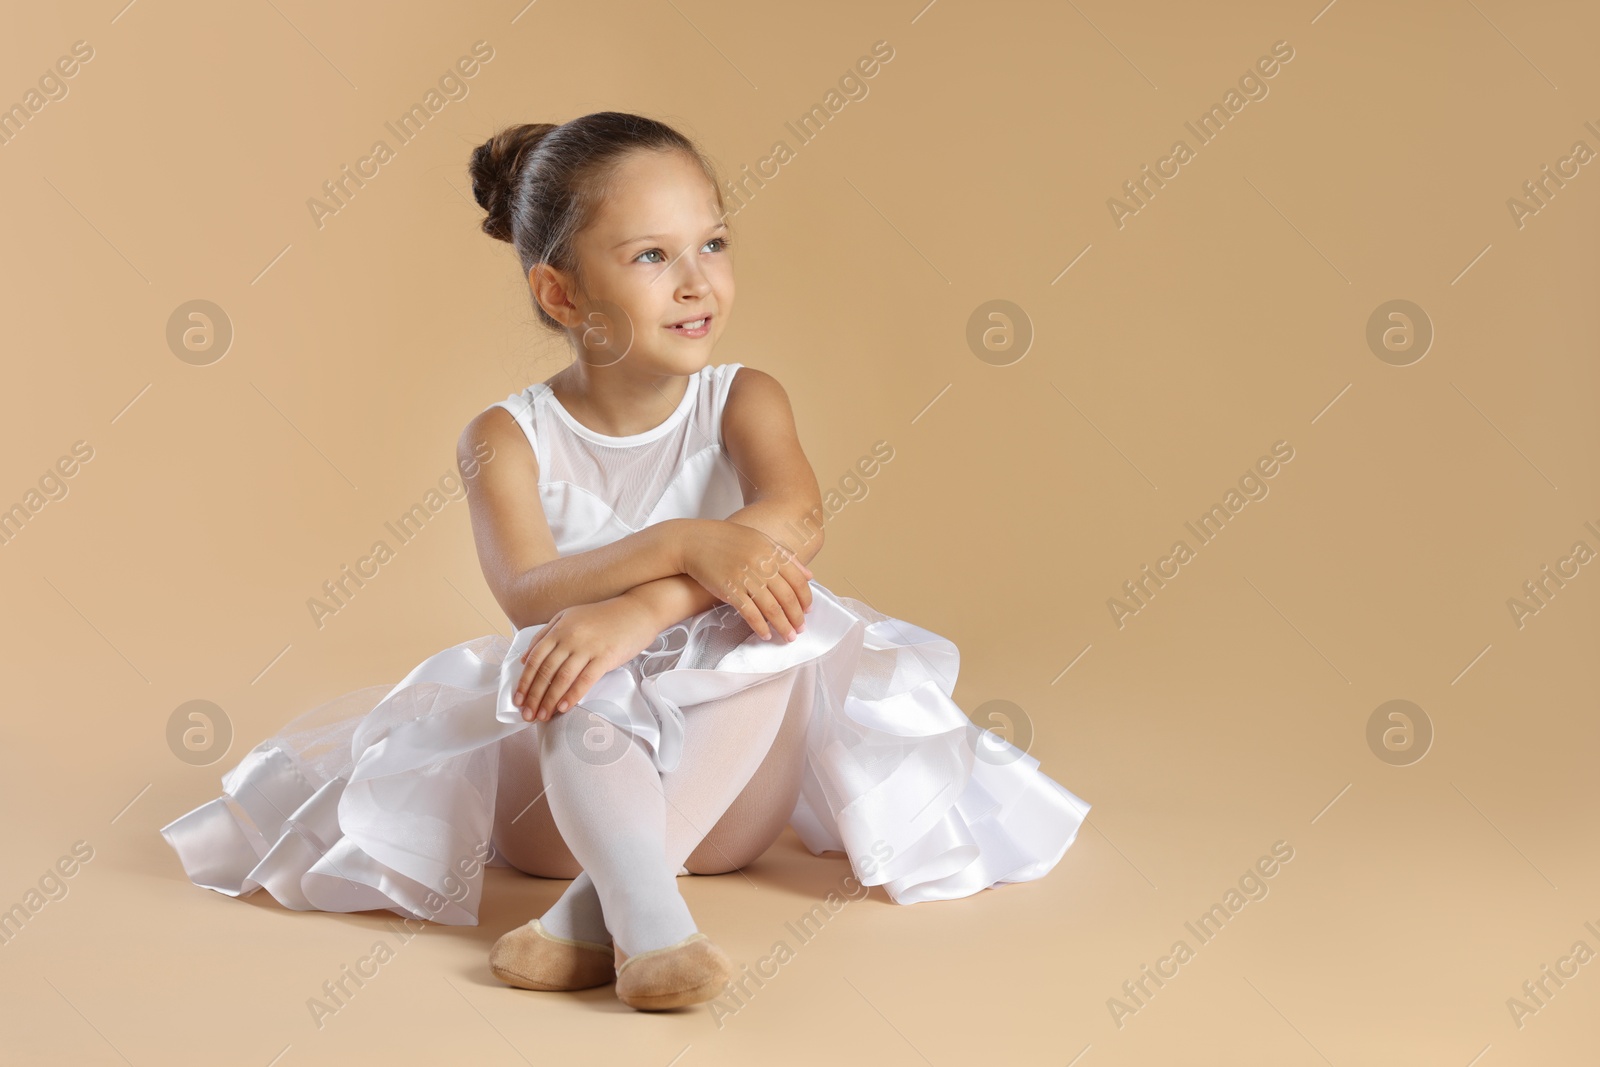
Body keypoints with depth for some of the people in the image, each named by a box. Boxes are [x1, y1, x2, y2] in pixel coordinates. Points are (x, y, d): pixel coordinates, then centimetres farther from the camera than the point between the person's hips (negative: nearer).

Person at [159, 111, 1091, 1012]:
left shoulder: (742, 403, -1)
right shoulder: (508, 441, -4)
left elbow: (794, 519, -24)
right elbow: (530, 596, -22)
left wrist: (636, 611, -40)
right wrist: (683, 545, -40)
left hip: (722, 778, 1)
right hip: (566, 776, -1)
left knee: (774, 615, -30)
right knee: (573, 671, -33)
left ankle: (593, 911, -40)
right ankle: (648, 916, -52)